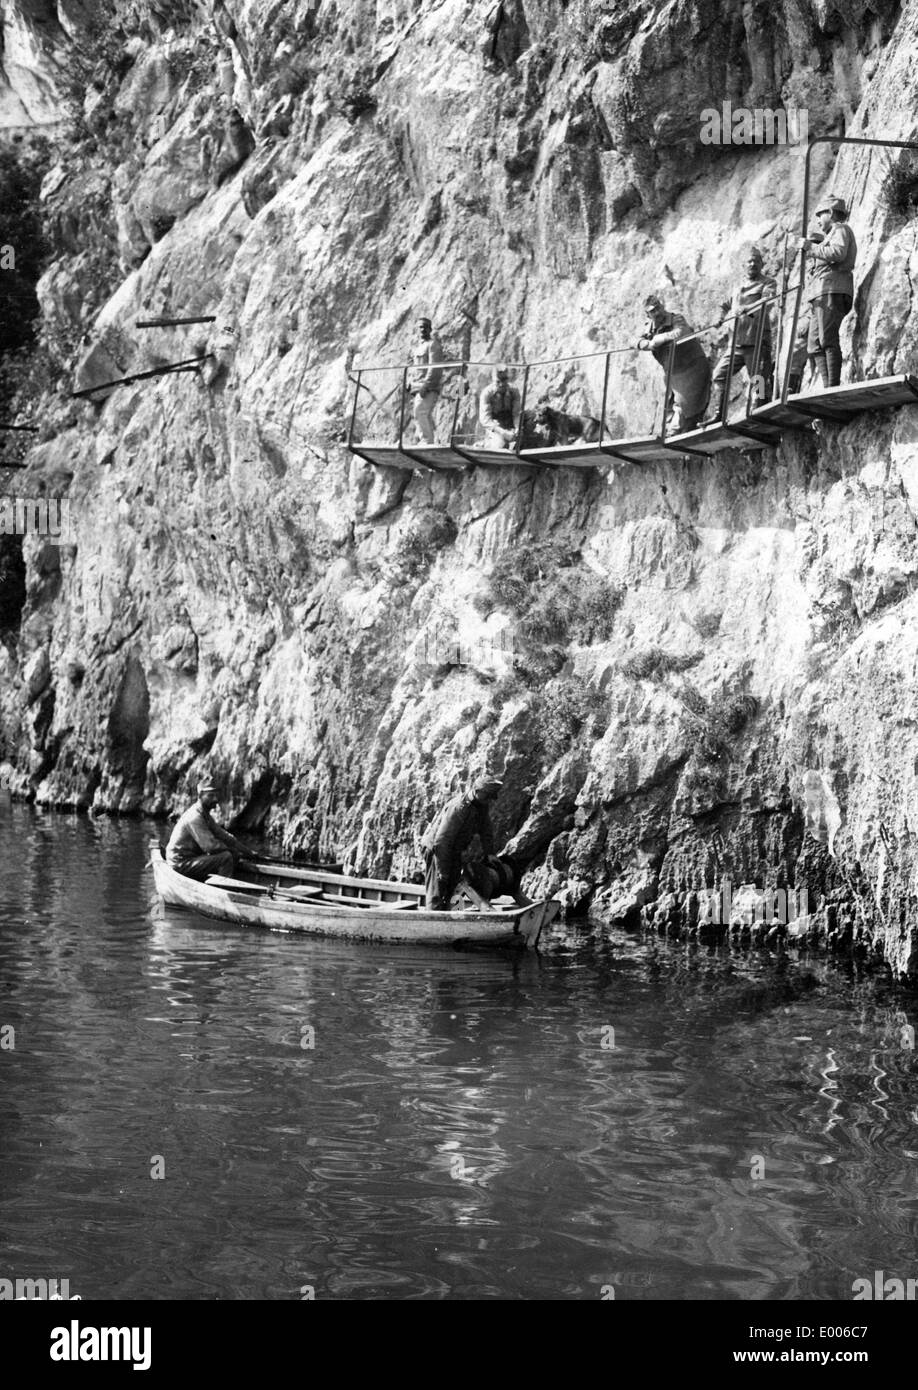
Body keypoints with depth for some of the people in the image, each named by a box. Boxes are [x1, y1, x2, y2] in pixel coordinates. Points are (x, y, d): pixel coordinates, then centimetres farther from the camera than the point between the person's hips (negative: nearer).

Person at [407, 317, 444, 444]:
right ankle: (429, 441, 11)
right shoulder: (416, 345, 20)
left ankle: (426, 440, -20)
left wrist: (426, 385, -21)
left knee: (419, 411, -20)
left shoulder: (433, 344, -5)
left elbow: (434, 367, -14)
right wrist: (409, 382, 15)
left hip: (429, 386, -8)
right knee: (426, 415, 8)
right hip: (418, 386, 8)